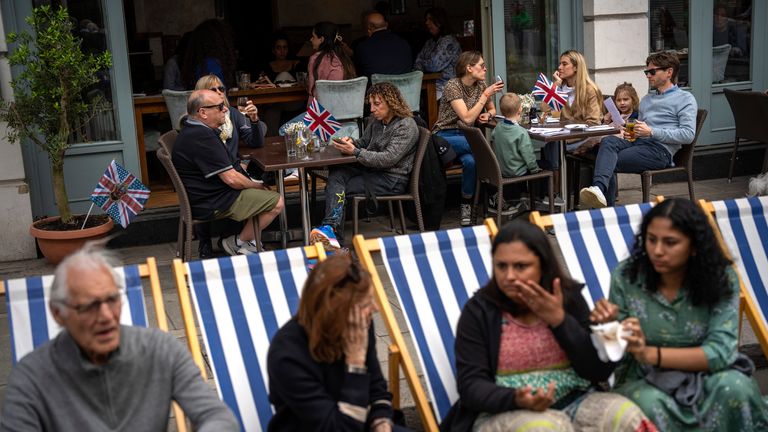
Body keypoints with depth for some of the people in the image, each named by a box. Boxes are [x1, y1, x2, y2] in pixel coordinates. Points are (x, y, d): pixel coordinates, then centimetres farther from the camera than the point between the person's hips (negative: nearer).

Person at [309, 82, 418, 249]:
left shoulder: (406, 126, -12)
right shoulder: (377, 121, 14)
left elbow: (388, 159, -21)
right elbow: (364, 142, 25)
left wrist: (354, 151, -25)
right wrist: (351, 142, -1)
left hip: (392, 180, -7)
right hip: (371, 170, 8)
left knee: (338, 188, -22)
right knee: (336, 173, -22)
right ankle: (331, 227, -36)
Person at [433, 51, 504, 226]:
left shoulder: (481, 85, 7)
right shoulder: (453, 86, -13)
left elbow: (492, 109, 23)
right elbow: (467, 118, -21)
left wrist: (488, 114, -2)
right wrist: (486, 94, -20)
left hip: (466, 136, 5)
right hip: (445, 136, -5)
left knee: (471, 161, -31)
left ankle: (466, 206, -15)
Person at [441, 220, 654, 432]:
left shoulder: (569, 296, 2)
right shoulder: (478, 311, -5)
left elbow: (600, 371, -4)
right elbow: (471, 385, -9)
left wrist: (559, 320, -15)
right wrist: (516, 400, -28)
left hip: (573, 402, 3)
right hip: (503, 413, -3)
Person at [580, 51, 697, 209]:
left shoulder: (685, 98, 8)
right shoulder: (647, 99, 32)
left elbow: (688, 135, -6)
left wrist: (652, 132, -12)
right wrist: (629, 133, 8)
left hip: (660, 150, -6)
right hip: (637, 142, 6)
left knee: (610, 161, -26)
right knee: (608, 142, -28)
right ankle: (598, 188, -48)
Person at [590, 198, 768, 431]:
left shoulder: (721, 279, -10)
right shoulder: (626, 276, -10)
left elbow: (720, 351, -19)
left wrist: (650, 354, -32)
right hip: (644, 382, -1)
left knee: (734, 386, -30)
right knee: (650, 404, -34)